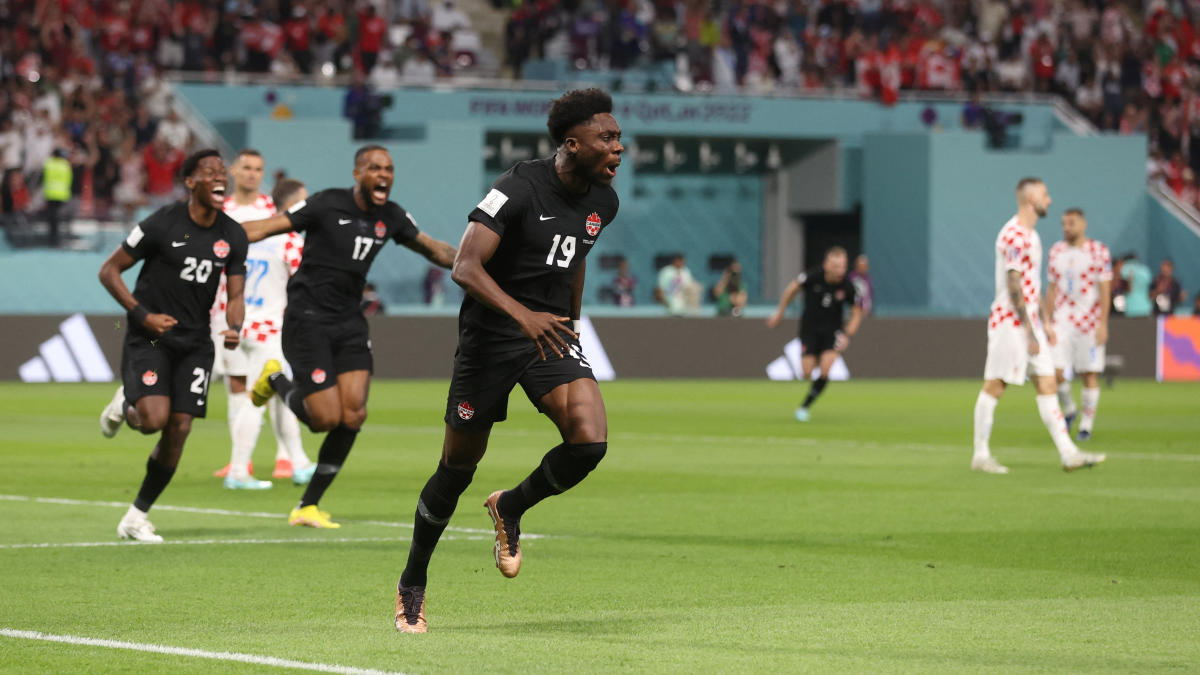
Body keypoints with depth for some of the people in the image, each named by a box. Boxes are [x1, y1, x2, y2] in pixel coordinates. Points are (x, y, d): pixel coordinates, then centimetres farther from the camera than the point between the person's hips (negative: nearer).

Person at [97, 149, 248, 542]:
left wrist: (234, 329, -16)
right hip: (148, 340, -4)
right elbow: (109, 271, -6)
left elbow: (235, 294, 6)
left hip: (194, 343, 4)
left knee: (178, 430, -3)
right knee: (155, 418, -23)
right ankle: (125, 404, 15)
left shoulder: (233, 236, 2)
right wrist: (143, 315, -16)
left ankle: (137, 517, 12)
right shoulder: (163, 224, -12)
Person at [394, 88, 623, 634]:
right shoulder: (520, 189, -19)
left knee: (590, 441, -20)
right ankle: (412, 584, 24)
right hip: (490, 337, -5)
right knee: (458, 466, 4)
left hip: (550, 334, 5)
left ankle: (511, 508, 10)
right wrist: (523, 316, -40)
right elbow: (465, 268, -27)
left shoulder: (603, 200, 2)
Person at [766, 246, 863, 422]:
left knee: (825, 372, -18)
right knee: (807, 372, -5)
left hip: (832, 330, 0)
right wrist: (779, 313, 7)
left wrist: (847, 336, -13)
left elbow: (857, 313, -2)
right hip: (810, 327, 0)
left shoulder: (847, 287, -18)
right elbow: (792, 288, 0)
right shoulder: (813, 276, -20)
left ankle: (804, 406, 2)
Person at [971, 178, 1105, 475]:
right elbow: (1013, 285, -19)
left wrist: (1045, 323, 20)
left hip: (1029, 322, 10)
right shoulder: (1014, 235, -15)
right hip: (1009, 321, -10)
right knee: (994, 386, -3)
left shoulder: (1031, 235, 17)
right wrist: (1030, 331, -19)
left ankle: (1068, 453, 3)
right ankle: (981, 456, 3)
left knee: (1047, 384, 5)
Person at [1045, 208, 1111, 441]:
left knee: (1090, 374, 0)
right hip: (1062, 321, 3)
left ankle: (1086, 425, 9)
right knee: (1053, 371, -8)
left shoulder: (1098, 251, -4)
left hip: (1090, 322, -3)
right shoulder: (1057, 252, 9)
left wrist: (1103, 324, -12)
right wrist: (1046, 323, 12)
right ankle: (1068, 409, 18)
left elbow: (1105, 290, -6)